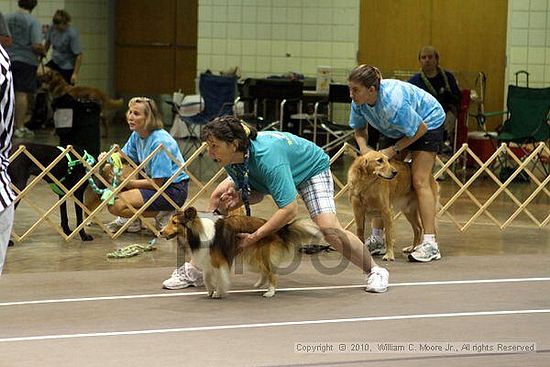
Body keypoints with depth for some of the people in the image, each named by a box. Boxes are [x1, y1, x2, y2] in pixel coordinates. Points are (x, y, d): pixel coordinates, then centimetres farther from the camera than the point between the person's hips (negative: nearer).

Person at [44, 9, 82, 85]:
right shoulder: (52, 28, -10)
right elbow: (48, 42, 10)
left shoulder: (72, 34, -25)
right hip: (55, 62, 6)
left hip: (67, 68, -6)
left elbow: (78, 55, -23)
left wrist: (75, 73, -24)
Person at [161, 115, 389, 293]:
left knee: (328, 228, -26)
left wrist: (254, 237, -42)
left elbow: (289, 210, -44)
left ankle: (374, 271, 0)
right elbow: (256, 195, -5)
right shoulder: (231, 160, -22)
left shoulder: (266, 156, -44)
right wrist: (238, 199, -28)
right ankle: (194, 271, -1)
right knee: (219, 196, -6)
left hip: (312, 168, -7)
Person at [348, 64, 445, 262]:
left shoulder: (393, 103, -40)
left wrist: (393, 150, -23)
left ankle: (430, 243, -19)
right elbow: (359, 129, 0)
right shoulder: (359, 102, -20)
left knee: (419, 181, -17)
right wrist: (364, 149, -19)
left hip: (428, 122, -7)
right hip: (396, 128, 7)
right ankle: (377, 239, 5)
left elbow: (420, 129, -26)